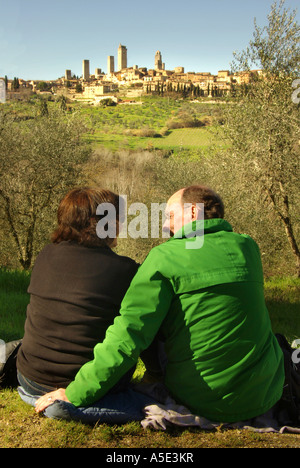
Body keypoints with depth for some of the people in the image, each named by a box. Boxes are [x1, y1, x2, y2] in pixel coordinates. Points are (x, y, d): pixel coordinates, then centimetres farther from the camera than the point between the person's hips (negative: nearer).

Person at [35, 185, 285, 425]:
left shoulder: (165, 256, -15)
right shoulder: (248, 247, 0)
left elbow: (126, 338, -22)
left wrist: (75, 395, -12)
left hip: (200, 402, -3)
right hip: (266, 395, 4)